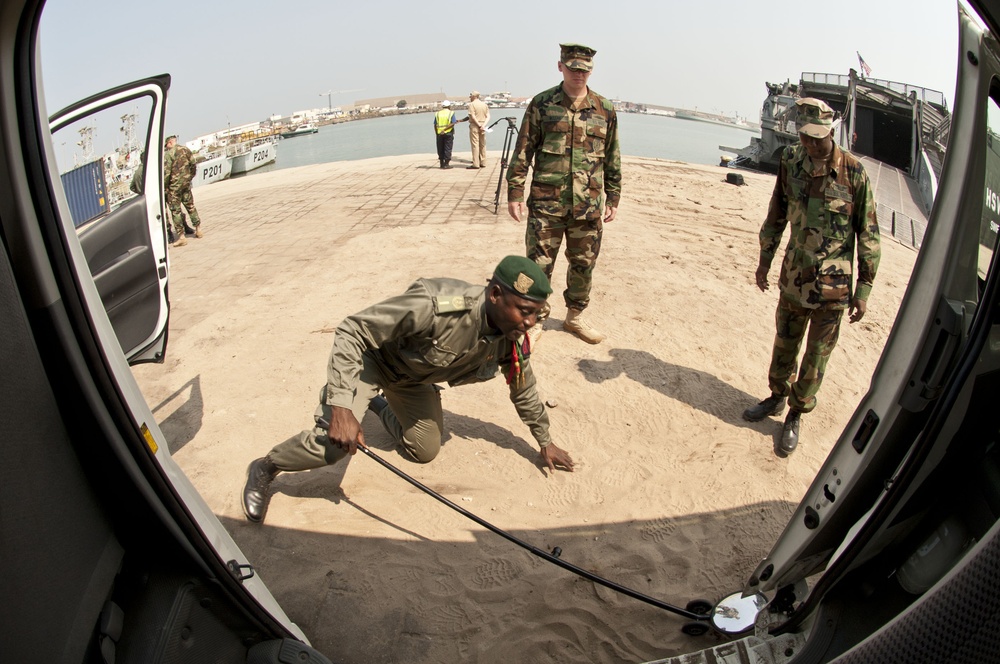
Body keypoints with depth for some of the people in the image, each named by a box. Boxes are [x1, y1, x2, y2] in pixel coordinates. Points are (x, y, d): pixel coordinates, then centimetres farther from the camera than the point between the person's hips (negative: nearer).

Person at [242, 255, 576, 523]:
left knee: (425, 452, 12)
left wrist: (545, 442, 11)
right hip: (371, 358, -6)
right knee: (335, 443, -24)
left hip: (414, 378, 6)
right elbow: (350, 331, -34)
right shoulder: (435, 305, -42)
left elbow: (524, 391, 0)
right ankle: (265, 468, 7)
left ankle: (382, 406, 41)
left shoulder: (514, 339, -20)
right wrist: (341, 408, -41)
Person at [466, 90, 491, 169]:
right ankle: (483, 163, 15)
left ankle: (475, 164, -9)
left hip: (474, 126, -6)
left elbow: (473, 116, -16)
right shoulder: (484, 104, 13)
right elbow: (488, 116, 5)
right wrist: (483, 125, -7)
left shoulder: (472, 104, -6)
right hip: (482, 126, 6)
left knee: (475, 145, -6)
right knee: (482, 145, 12)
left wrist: (479, 125, -15)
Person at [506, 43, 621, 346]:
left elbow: (613, 159, 13)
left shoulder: (605, 110, 8)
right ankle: (534, 322, 17)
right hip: (546, 203, -2)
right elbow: (523, 151, 1)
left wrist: (613, 198, 11)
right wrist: (514, 192, -4)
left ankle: (575, 316, 30)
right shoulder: (541, 104, 2)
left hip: (589, 205, 3)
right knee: (539, 265, 0)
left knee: (584, 264, 11)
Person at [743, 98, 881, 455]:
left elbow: (868, 234, -7)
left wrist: (864, 289, -6)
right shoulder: (790, 162, -3)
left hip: (833, 286, -3)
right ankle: (777, 397, 40)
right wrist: (764, 261, 15)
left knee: (816, 356, 9)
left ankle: (795, 415, 26)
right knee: (784, 344, 18)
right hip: (794, 278, 3)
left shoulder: (853, 171, -13)